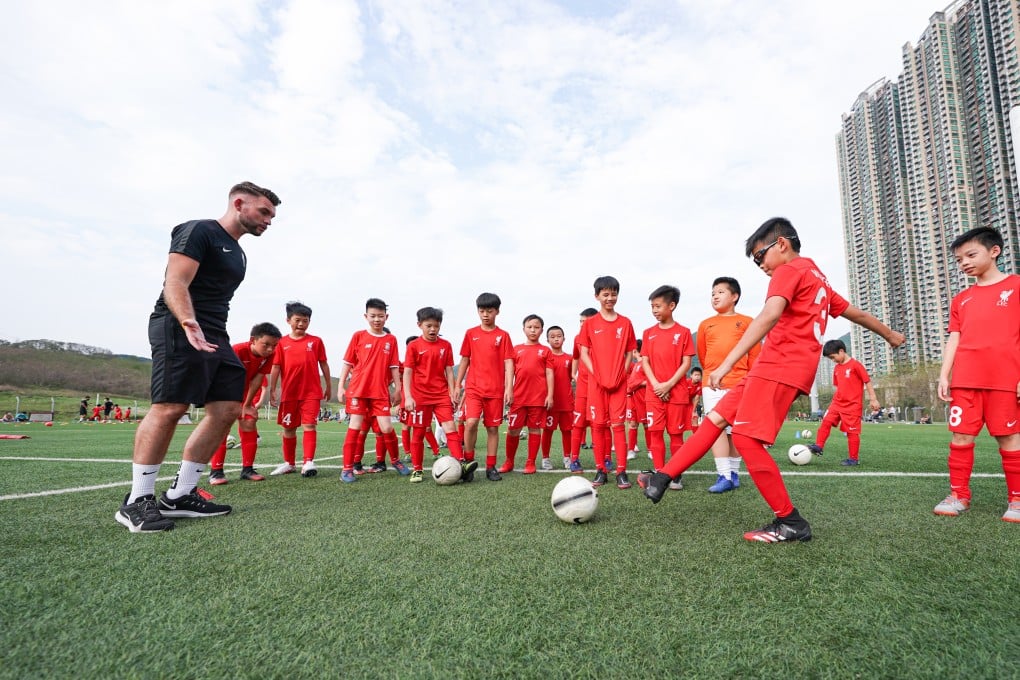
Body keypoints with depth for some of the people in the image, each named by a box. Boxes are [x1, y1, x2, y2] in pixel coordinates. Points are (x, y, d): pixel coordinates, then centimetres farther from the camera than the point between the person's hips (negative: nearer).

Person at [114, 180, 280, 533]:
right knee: (169, 407, -15)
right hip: (179, 329, -9)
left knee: (228, 408, 0)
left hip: (215, 336, 9)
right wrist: (190, 325, -32)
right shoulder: (198, 231, -3)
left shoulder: (236, 253, 24)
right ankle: (136, 501, -2)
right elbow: (175, 283, -16)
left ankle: (179, 495, 8)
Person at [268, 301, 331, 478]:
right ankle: (289, 463, 28)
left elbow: (324, 364, 6)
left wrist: (328, 386, 10)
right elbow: (276, 367, 2)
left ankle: (308, 462, -10)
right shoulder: (282, 342, 2)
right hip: (289, 392, 2)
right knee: (288, 428, 13)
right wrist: (272, 390, -3)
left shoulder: (316, 341, 1)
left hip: (312, 392, -2)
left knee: (309, 425, -10)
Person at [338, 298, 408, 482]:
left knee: (387, 428, -1)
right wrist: (341, 386, 1)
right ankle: (347, 469, 8)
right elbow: (347, 363, 4)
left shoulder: (391, 340, 5)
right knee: (355, 427, -1)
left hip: (381, 392, 1)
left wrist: (398, 389, 6)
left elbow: (394, 367, 8)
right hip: (358, 390, -1)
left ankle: (396, 460, 23)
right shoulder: (358, 336, 1)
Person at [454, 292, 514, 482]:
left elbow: (508, 362, -1)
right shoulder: (471, 333, 7)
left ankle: (491, 467, 16)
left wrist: (509, 388, -9)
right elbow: (464, 360, 11)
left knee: (493, 427, 5)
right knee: (471, 423, -16)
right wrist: (458, 385, 8)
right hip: (473, 387, 0)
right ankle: (468, 462, 2)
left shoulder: (503, 335, 2)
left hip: (496, 390, 0)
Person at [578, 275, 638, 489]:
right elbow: (584, 353, 2)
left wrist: (621, 374, -4)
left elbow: (629, 353, 9)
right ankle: (601, 470, 11)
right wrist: (596, 374, -8)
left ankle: (621, 472, -1)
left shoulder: (625, 323, 7)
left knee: (617, 424, -4)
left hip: (619, 382, 0)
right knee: (598, 424, 3)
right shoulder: (590, 324, 4)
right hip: (596, 382, 0)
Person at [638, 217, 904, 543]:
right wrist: (891, 335, 55)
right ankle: (662, 479, 7)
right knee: (716, 418, 6)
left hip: (780, 367, -11)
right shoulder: (818, 278, 25)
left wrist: (727, 363, -31)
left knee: (745, 438, -13)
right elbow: (856, 313, 36)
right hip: (771, 367, 11)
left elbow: (770, 315, -23)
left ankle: (791, 523, 0)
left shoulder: (789, 270, -5)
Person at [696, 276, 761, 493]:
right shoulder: (705, 324, 9)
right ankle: (724, 476, -6)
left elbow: (755, 355, 6)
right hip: (712, 384, 1)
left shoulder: (747, 322, 5)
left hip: (740, 384, -1)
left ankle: (734, 472, 18)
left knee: (736, 430, 6)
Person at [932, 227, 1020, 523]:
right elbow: (954, 339, 13)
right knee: (961, 436, 4)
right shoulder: (961, 300, 16)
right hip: (964, 380, 4)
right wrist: (944, 375, 4)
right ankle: (959, 495, 13)